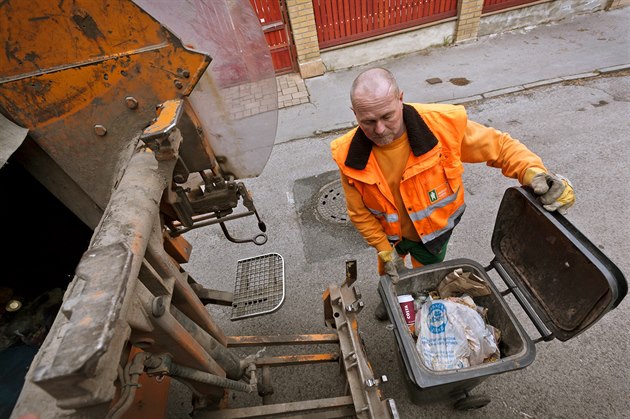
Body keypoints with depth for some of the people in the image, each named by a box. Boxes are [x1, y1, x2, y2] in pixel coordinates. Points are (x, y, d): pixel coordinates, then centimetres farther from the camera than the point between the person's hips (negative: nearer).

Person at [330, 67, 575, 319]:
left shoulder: (442, 123, -33)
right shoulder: (349, 156, -28)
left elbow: (498, 145, -17)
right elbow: (359, 213, -14)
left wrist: (533, 172, -35)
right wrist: (384, 250, -12)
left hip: (433, 230, -1)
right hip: (388, 233, 2)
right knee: (388, 274, 31)